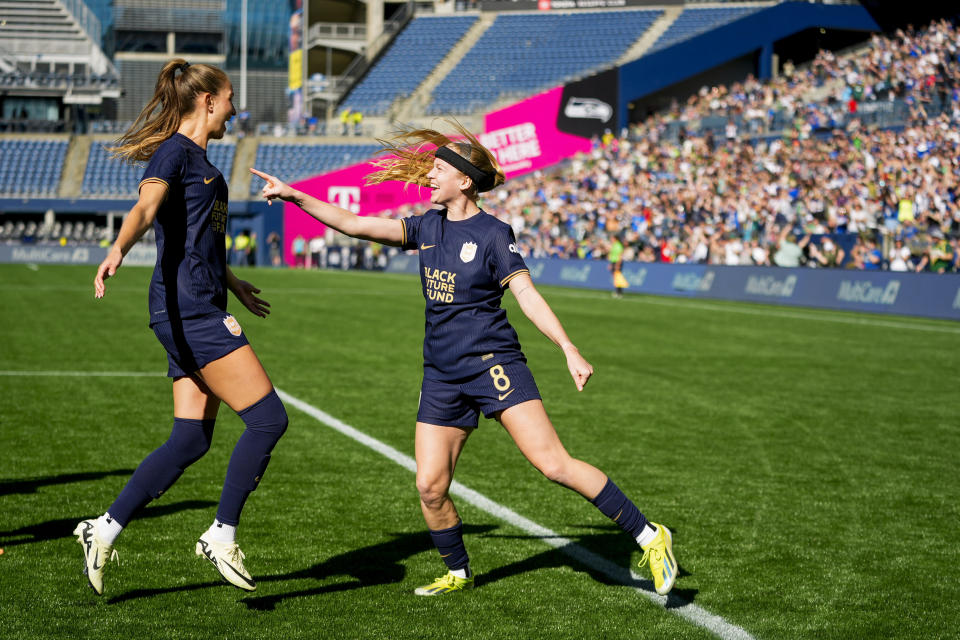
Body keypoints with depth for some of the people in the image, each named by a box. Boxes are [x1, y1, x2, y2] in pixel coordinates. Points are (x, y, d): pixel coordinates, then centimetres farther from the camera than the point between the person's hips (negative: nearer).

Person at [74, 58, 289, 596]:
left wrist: (233, 283, 48)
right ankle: (223, 536, -2)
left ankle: (106, 528, 9)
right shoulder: (175, 151, -8)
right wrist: (118, 251, -48)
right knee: (268, 418, -10)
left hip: (199, 312, 10)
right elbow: (146, 208, -28)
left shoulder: (198, 158, 21)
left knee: (193, 439, 7)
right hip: (188, 311, -10)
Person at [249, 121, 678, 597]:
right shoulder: (427, 227, 9)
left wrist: (569, 350, -21)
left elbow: (527, 295, -12)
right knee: (429, 486, -2)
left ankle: (649, 537, -7)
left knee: (554, 464, -15)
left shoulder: (492, 234, -7)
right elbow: (354, 225, 8)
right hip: (442, 376, 6)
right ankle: (458, 573, 21)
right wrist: (294, 196, 1)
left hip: (494, 365, -6)